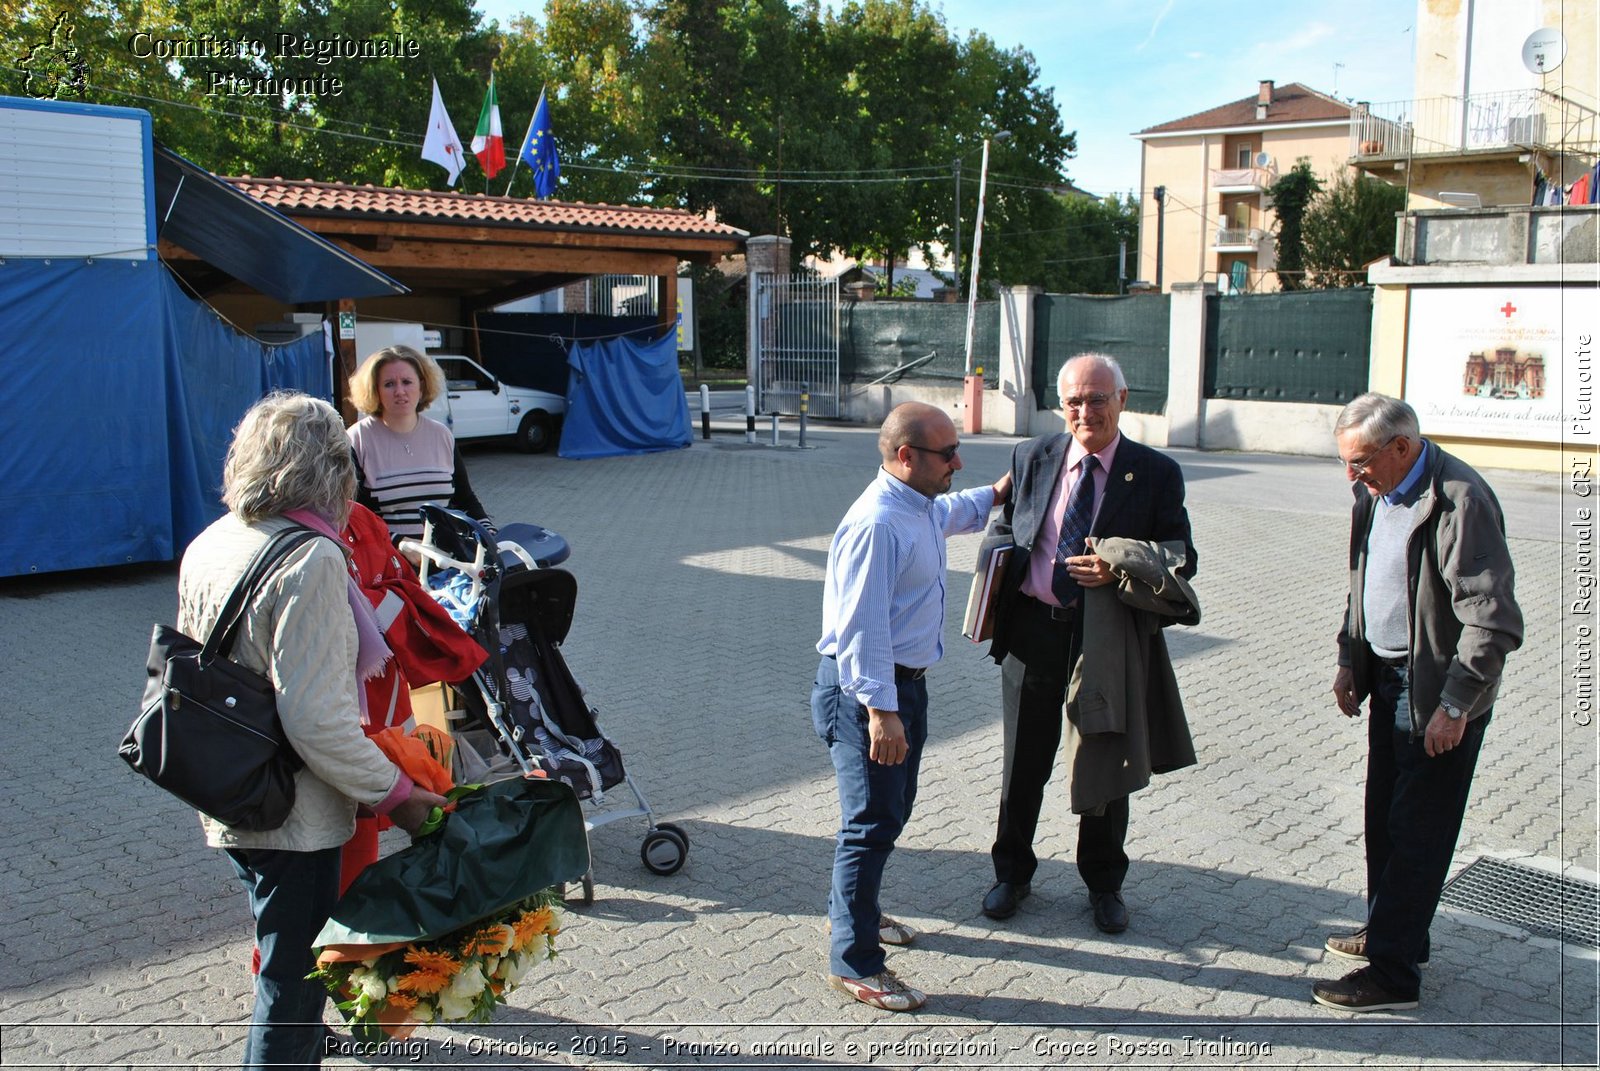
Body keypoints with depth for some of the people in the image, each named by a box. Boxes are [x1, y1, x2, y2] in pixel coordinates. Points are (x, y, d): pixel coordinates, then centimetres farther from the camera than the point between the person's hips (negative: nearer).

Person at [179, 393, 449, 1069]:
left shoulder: (209, 544, 3)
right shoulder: (310, 560, -23)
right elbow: (316, 718, -27)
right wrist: (394, 792, -17)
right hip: (292, 815, -8)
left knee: (286, 962, 27)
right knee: (293, 979, 6)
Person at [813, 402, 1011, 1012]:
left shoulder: (923, 508, 7)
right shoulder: (876, 523, -25)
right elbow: (862, 626, -28)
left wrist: (994, 496, 36)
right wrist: (880, 711, -30)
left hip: (905, 682, 11)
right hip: (867, 689, -11)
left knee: (895, 807, 23)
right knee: (873, 822, -4)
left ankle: (854, 911, 43)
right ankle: (853, 963, 8)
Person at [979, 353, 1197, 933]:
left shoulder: (1156, 473, -4)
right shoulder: (1031, 458, 3)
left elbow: (1183, 559, -4)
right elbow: (1004, 529, 14)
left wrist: (1119, 571, -20)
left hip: (1108, 638, -1)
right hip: (1032, 630, 2)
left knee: (1104, 766, 13)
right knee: (1023, 763, 14)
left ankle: (1104, 883, 34)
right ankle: (1012, 874, 34)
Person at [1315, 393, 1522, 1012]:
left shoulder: (1460, 502, -23)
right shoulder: (1375, 494, 5)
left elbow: (1493, 622, -24)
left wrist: (1452, 706, -22)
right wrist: (1350, 659, 11)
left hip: (1439, 690, -8)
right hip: (1387, 676, 9)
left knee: (1416, 833, -1)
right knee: (1384, 816, 18)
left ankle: (1392, 972, 9)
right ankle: (1390, 931, 35)